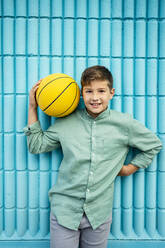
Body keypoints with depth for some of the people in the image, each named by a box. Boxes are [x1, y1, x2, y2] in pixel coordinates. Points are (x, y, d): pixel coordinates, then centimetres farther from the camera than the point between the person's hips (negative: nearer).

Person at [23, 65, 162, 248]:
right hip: (64, 210, 0)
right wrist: (32, 107, 1)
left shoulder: (125, 124, -4)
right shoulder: (66, 121, -2)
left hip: (99, 213, 0)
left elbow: (154, 145, 11)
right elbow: (36, 145, 4)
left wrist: (130, 168, 3)